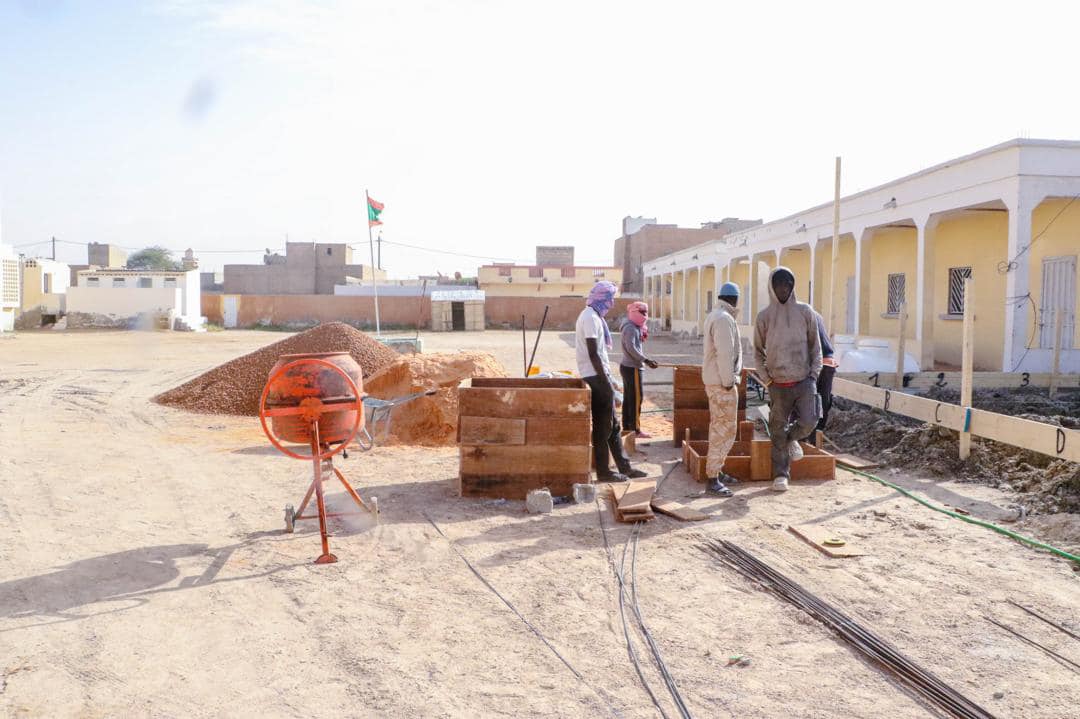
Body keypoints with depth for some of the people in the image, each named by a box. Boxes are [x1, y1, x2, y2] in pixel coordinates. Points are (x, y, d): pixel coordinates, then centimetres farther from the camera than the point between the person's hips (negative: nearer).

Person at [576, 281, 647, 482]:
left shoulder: (593, 316, 17)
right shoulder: (591, 318, -15)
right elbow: (593, 354, -21)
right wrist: (606, 382, -19)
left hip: (599, 377, 10)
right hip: (596, 378, -10)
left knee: (613, 425, 13)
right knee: (603, 426, -3)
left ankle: (624, 467, 20)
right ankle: (603, 471, 5)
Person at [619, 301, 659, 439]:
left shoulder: (634, 327, 15)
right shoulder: (631, 328, -16)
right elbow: (631, 347, -26)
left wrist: (642, 333, 6)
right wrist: (646, 360, -28)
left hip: (627, 366, 10)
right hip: (632, 367, -10)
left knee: (628, 397, 12)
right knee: (636, 398, -7)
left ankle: (627, 426, 17)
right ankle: (636, 429, -4)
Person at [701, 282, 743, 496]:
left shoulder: (715, 315, 15)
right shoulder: (724, 319, -17)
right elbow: (724, 353, -23)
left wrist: (735, 370, 23)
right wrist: (728, 381, -21)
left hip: (715, 379, 11)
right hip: (722, 382, -11)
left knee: (719, 426, 18)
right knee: (725, 429, -9)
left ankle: (717, 471, 27)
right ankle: (713, 479, -9)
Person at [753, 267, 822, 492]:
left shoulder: (805, 311, 2)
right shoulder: (764, 316, 2)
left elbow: (815, 345, 7)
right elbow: (758, 351, 9)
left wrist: (814, 373, -2)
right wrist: (766, 379, -1)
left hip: (804, 380, 0)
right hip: (778, 384, 0)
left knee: (808, 422, -14)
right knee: (778, 432, 3)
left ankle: (792, 439, 21)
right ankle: (781, 474, 15)